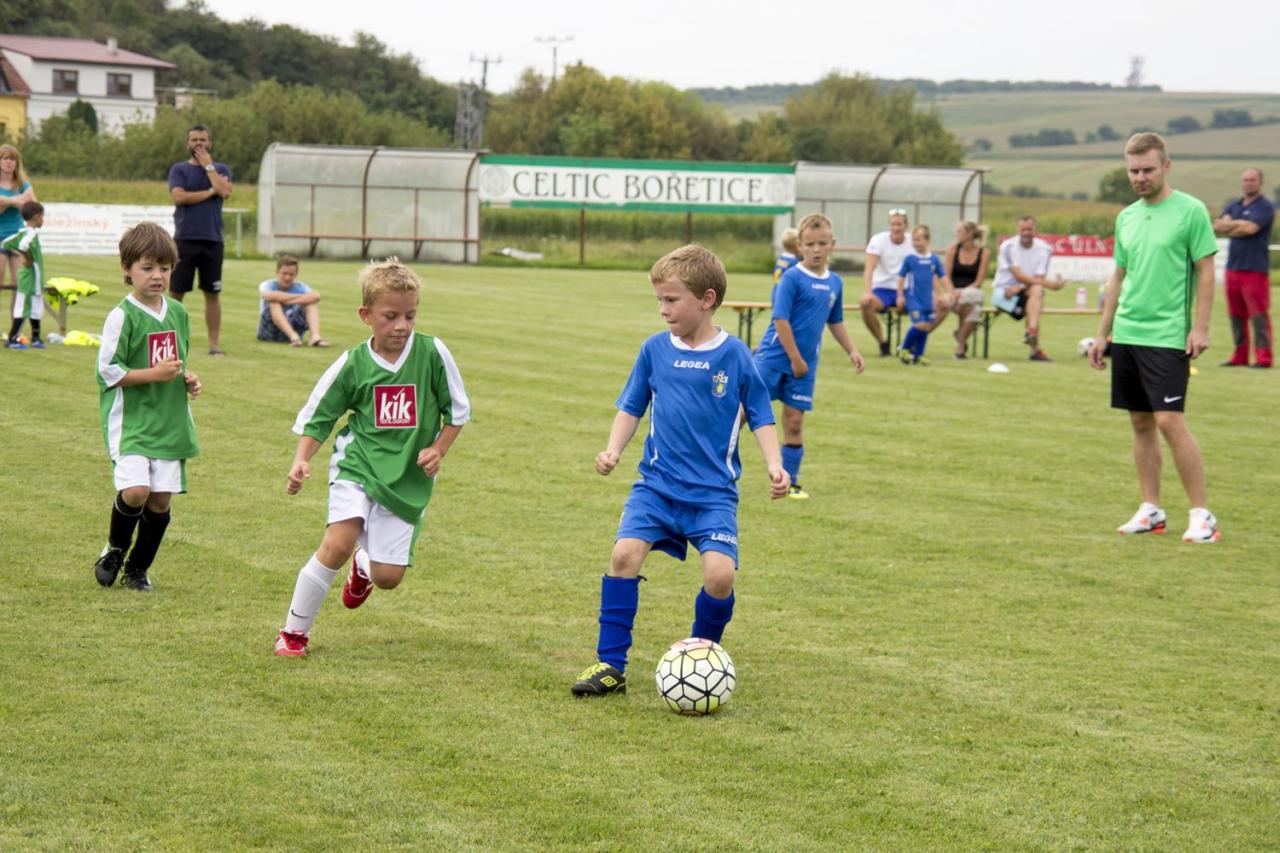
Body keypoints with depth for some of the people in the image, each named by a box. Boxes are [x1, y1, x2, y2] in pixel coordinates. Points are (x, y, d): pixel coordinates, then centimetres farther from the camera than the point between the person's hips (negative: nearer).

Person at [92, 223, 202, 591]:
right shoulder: (122, 316, -10)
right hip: (130, 419, -6)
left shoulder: (178, 313, 9)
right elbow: (108, 370, -11)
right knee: (135, 490, -19)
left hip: (170, 420, 6)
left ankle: (138, 568, 22)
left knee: (161, 499, 4)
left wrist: (188, 380, 4)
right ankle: (115, 549, 9)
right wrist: (153, 374, -18)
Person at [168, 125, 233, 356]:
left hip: (212, 241, 1)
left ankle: (214, 343, 9)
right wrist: (210, 192, -5)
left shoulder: (221, 169, 11)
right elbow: (179, 197, -9)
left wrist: (208, 165, -2)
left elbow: (225, 191, -9)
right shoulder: (179, 169, 7)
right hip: (185, 239, -1)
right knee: (176, 293, -1)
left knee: (212, 293, 4)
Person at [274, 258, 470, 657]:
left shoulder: (433, 353, -6)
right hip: (358, 464, -1)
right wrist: (301, 460, -9)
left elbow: (457, 411, 7)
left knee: (388, 577, -1)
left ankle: (364, 566, 41)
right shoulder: (352, 364, -4)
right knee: (338, 542, -25)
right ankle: (294, 631, -7)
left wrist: (438, 450, -6)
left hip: (409, 477, 1)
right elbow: (317, 418, 5)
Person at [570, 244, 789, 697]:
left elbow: (760, 417, 5)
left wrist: (774, 464, -7)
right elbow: (631, 407, 13)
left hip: (714, 492, -2)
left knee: (720, 573, -18)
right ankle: (610, 666, -7)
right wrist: (613, 449, -2)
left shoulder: (735, 355, -3)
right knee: (624, 553, -18)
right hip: (657, 484, 2)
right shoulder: (655, 349, 3)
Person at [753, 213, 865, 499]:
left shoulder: (835, 283, 9)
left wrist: (851, 350, 16)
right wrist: (795, 358, -14)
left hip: (804, 364, 5)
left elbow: (835, 321, 23)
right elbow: (781, 319, -15)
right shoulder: (792, 278, -12)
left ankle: (789, 481, 14)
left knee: (794, 421, 7)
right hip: (773, 357, -5)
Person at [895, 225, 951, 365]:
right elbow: (901, 277, 2)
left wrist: (948, 293, 8)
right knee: (920, 324, -16)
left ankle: (918, 355, 17)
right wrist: (900, 296, -1)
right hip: (913, 297, -4)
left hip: (927, 299, 4)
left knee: (927, 326, 6)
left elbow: (942, 277, 14)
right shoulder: (910, 259, -3)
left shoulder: (934, 259, 5)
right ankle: (904, 349, 2)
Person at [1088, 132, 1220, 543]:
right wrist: (1102, 333, 17)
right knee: (1140, 422, 8)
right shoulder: (1126, 217, 12)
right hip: (1126, 335, 6)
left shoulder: (1190, 211, -6)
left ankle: (1202, 513, -5)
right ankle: (1151, 510, 15)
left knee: (1169, 420, -12)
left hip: (1167, 336, -6)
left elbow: (1206, 271, -6)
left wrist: (1200, 327, -13)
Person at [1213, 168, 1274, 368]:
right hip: (1233, 267, 7)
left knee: (1258, 314, -9)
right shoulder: (1233, 207, 17)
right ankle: (1239, 357, 15)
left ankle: (1263, 357, -8)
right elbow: (1218, 226, 2)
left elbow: (1250, 228, -16)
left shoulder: (1265, 207, -3)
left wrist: (1228, 226, -3)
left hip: (1255, 268, -6)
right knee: (1236, 315, 8)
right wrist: (1240, 225, -11)